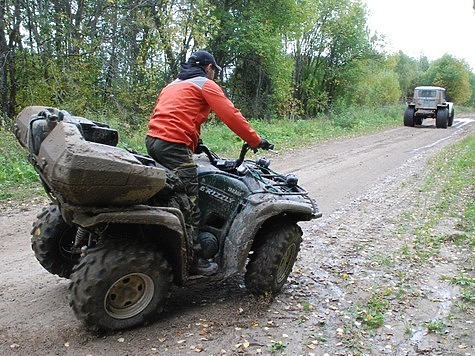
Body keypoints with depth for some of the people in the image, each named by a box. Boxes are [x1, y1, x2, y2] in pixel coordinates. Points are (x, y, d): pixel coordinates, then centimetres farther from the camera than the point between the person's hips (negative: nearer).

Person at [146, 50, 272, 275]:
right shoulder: (205, 84, 5)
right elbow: (231, 115, -3)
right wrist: (256, 141, 4)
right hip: (175, 145, -9)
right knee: (188, 205, -6)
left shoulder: (172, 85, 30)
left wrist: (194, 143, 32)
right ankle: (191, 260, -2)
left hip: (153, 140, 9)